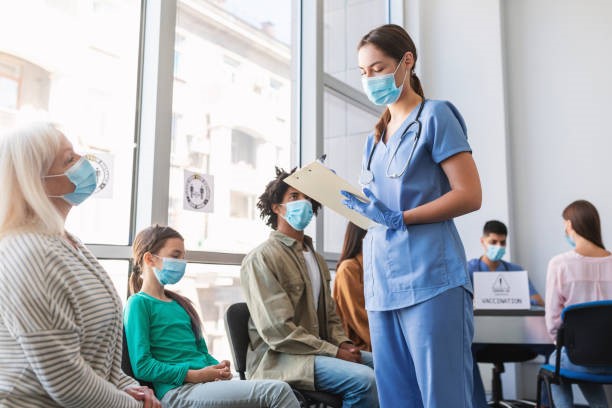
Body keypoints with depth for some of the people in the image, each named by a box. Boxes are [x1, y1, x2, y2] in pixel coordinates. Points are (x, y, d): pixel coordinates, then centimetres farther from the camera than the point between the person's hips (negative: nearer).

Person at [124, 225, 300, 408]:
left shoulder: (179, 303, 23)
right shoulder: (139, 303, 0)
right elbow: (142, 366, -9)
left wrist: (219, 368, 1)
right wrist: (195, 375, -13)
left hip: (208, 384, 7)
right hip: (178, 391, -7)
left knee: (280, 391, -20)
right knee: (278, 391, -24)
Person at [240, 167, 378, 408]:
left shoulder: (316, 259, 18)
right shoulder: (262, 258, -11)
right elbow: (277, 331, -19)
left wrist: (343, 343, -4)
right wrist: (334, 352, -18)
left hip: (316, 351, 8)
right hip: (279, 358, -8)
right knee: (363, 379, -27)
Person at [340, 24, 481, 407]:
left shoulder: (435, 115, 0)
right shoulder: (375, 137, 20)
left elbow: (469, 195, -9)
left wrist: (399, 219, -17)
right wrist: (349, 199, 2)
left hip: (429, 278, -7)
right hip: (382, 283, 7)